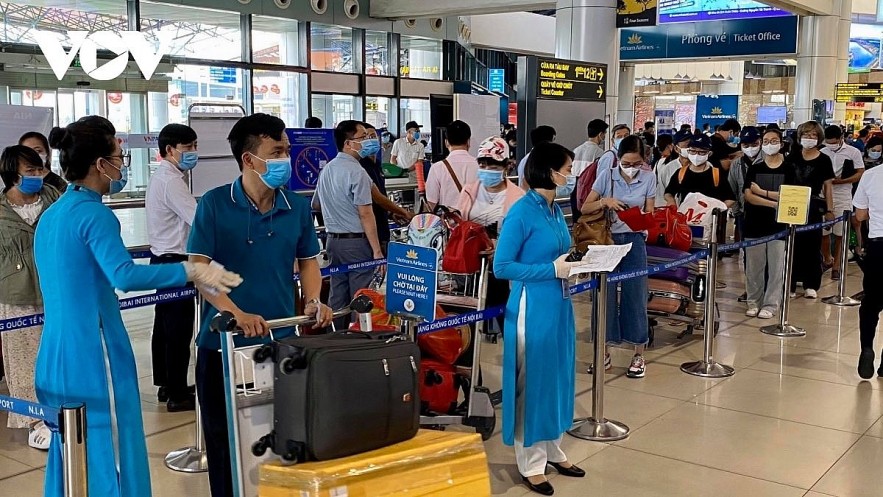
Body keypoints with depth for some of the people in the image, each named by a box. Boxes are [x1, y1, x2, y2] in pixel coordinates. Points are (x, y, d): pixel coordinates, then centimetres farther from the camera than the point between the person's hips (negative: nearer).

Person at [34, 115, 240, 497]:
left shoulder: (50, 215, 13)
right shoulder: (94, 214, -15)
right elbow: (124, 275, -32)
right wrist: (192, 271, -32)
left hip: (56, 359, 9)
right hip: (94, 356, -9)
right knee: (109, 460, -1)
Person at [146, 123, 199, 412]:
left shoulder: (163, 177, 15)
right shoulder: (171, 181, -18)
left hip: (163, 259, 11)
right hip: (174, 261, -11)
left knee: (164, 324, 17)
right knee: (179, 328, -5)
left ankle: (166, 384, 28)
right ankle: (177, 394, 1)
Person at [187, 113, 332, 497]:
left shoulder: (298, 207, 2)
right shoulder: (214, 204, -8)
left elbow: (307, 261, 14)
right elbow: (198, 270, -11)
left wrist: (313, 301, -5)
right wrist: (237, 314, -24)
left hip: (281, 340, 2)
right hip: (224, 342, -2)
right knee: (225, 439, 10)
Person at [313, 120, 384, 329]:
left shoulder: (327, 169, 10)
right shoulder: (357, 172, -15)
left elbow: (316, 205, 23)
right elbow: (365, 214, -18)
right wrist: (377, 250, -16)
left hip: (334, 240, 8)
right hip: (356, 241, -8)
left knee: (337, 297, 13)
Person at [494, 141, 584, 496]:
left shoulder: (556, 210, 8)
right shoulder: (522, 212, -16)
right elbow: (501, 267, -18)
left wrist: (573, 264, 0)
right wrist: (553, 270, -20)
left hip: (559, 305, 8)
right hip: (533, 308, -8)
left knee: (556, 377, 17)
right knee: (531, 382, 4)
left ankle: (552, 451, 34)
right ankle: (530, 463, 18)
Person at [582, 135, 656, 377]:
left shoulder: (649, 178, 0)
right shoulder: (607, 174, -3)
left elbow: (650, 213, 1)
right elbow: (585, 208, -3)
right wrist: (604, 201, -21)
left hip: (634, 241, 0)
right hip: (607, 239, 0)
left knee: (635, 296, 3)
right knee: (605, 295, 3)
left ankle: (638, 355, 14)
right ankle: (604, 352, 15)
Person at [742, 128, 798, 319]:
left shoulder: (788, 169, 4)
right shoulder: (754, 168, 7)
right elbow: (748, 195, -5)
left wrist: (762, 192, -10)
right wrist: (774, 203, -14)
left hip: (779, 225, -1)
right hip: (754, 224, 1)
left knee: (776, 267, 0)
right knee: (753, 266, 5)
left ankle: (770, 305, 8)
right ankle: (754, 302, 16)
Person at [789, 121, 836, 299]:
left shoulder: (824, 160, 1)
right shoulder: (793, 157, 6)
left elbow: (828, 186, 1)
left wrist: (829, 210, -2)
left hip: (813, 208, -2)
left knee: (812, 246, 4)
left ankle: (811, 285, 12)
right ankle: (790, 284, 9)